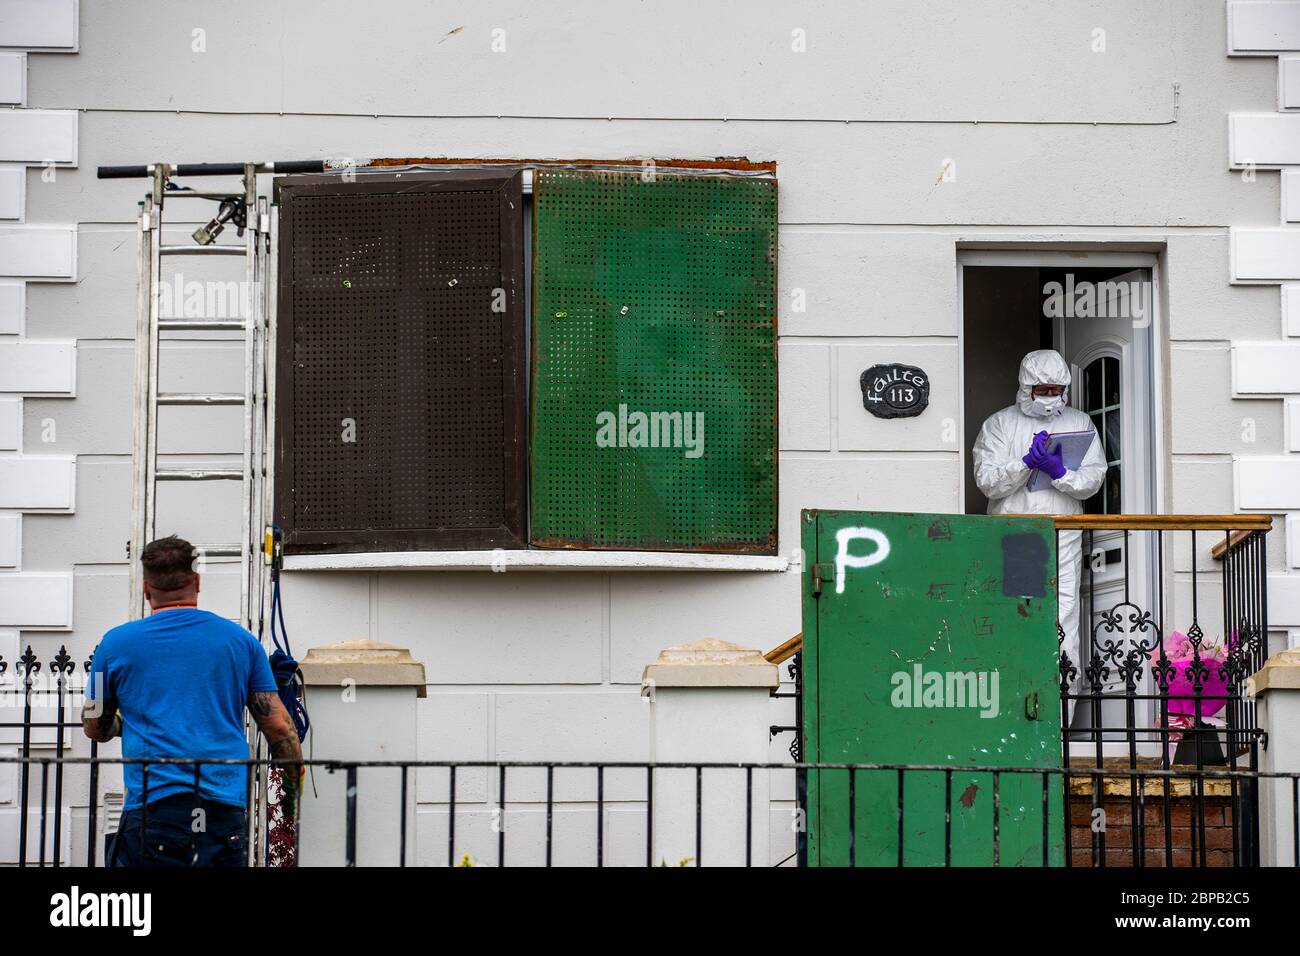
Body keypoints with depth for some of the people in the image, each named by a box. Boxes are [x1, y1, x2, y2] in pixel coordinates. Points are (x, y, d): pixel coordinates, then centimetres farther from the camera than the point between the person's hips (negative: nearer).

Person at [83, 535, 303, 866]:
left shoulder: (117, 643, 7)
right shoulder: (241, 640, 11)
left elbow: (95, 728, 20)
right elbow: (279, 728, 8)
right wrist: (295, 785, 23)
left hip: (152, 804, -2)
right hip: (226, 805, 2)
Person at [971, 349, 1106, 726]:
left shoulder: (1079, 423, 14)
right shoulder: (1000, 423, 9)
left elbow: (1092, 480, 5)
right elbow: (987, 481, -2)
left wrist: (1059, 472, -13)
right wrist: (1027, 462, -15)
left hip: (1062, 543, 1)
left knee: (1062, 636, -5)